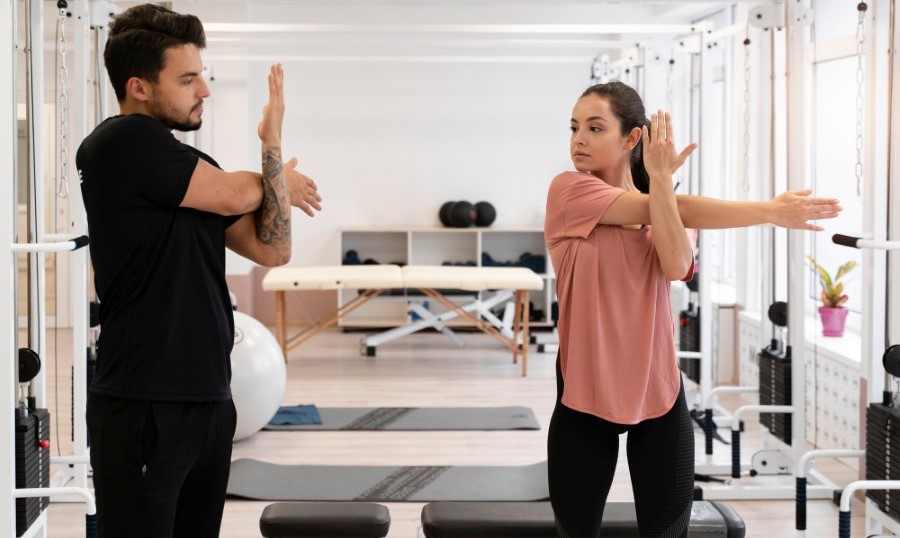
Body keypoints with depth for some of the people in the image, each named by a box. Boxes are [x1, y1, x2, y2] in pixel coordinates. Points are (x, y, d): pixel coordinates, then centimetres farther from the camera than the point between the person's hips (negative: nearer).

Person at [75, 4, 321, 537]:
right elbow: (235, 194, -13)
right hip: (142, 408, -8)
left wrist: (273, 143, -1)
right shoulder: (121, 143, -11)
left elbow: (273, 249, 7)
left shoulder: (192, 166, 14)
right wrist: (279, 178, 10)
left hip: (209, 398, 8)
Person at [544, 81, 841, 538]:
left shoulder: (662, 207, 6)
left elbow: (676, 267, -17)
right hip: (584, 392, -2)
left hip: (657, 392, 2)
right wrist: (769, 212, -13)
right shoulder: (569, 191, -6)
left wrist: (661, 177, -20)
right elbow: (671, 210, -14)